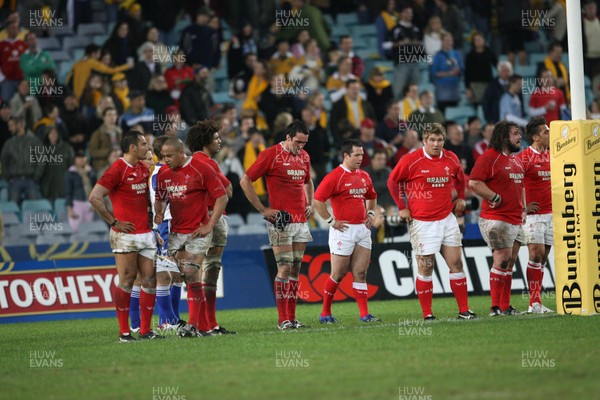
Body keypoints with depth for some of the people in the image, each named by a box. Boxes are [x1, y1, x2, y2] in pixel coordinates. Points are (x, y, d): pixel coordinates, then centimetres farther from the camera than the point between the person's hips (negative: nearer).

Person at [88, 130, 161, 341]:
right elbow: (95, 197, -16)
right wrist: (113, 222, -13)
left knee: (150, 280, 5)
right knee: (126, 281, -4)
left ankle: (145, 330, 11)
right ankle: (124, 332, 2)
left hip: (146, 233, 7)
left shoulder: (143, 169, 13)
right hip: (126, 235, -7)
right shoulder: (117, 169, -11)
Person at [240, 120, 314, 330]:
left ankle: (292, 317, 9)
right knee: (285, 268, -10)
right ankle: (283, 319, -7)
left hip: (301, 221, 6)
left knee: (296, 269, 6)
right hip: (280, 222, -6)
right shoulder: (270, 155, -8)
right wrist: (262, 209, -9)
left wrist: (310, 204, 15)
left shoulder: (304, 156, 13)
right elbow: (245, 181, -7)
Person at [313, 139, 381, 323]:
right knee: (338, 274, -1)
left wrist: (370, 214, 17)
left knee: (360, 273, 3)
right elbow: (317, 200, -15)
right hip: (344, 230, -6)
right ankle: (325, 314, 10)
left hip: (363, 229, 6)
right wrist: (331, 221, -13)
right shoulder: (334, 176, -11)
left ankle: (364, 314, 1)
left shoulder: (364, 176, 12)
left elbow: (372, 197, 31)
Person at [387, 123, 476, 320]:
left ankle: (464, 310, 8)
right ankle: (427, 314, 5)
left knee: (456, 263, 3)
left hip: (447, 219, 4)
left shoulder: (451, 159, 4)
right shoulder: (411, 160, -9)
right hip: (422, 221, -4)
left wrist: (460, 197, 16)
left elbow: (460, 178, 26)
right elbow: (393, 181, 2)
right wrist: (401, 207, 1)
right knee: (425, 268, -2)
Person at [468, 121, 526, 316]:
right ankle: (495, 307, -8)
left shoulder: (515, 160, 19)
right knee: (502, 259, -12)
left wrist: (523, 207, 20)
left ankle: (505, 306, 13)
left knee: (510, 262, 9)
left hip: (516, 220, 9)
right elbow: (474, 183, -18)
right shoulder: (489, 157, -10)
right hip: (496, 218, -9)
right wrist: (495, 197, -15)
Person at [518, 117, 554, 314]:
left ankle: (536, 302, 7)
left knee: (543, 258, 5)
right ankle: (535, 302, -10)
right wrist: (523, 207, -12)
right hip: (533, 214, -7)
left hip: (550, 213, 7)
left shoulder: (551, 155, 12)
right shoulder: (524, 157, -10)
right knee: (536, 254, -12)